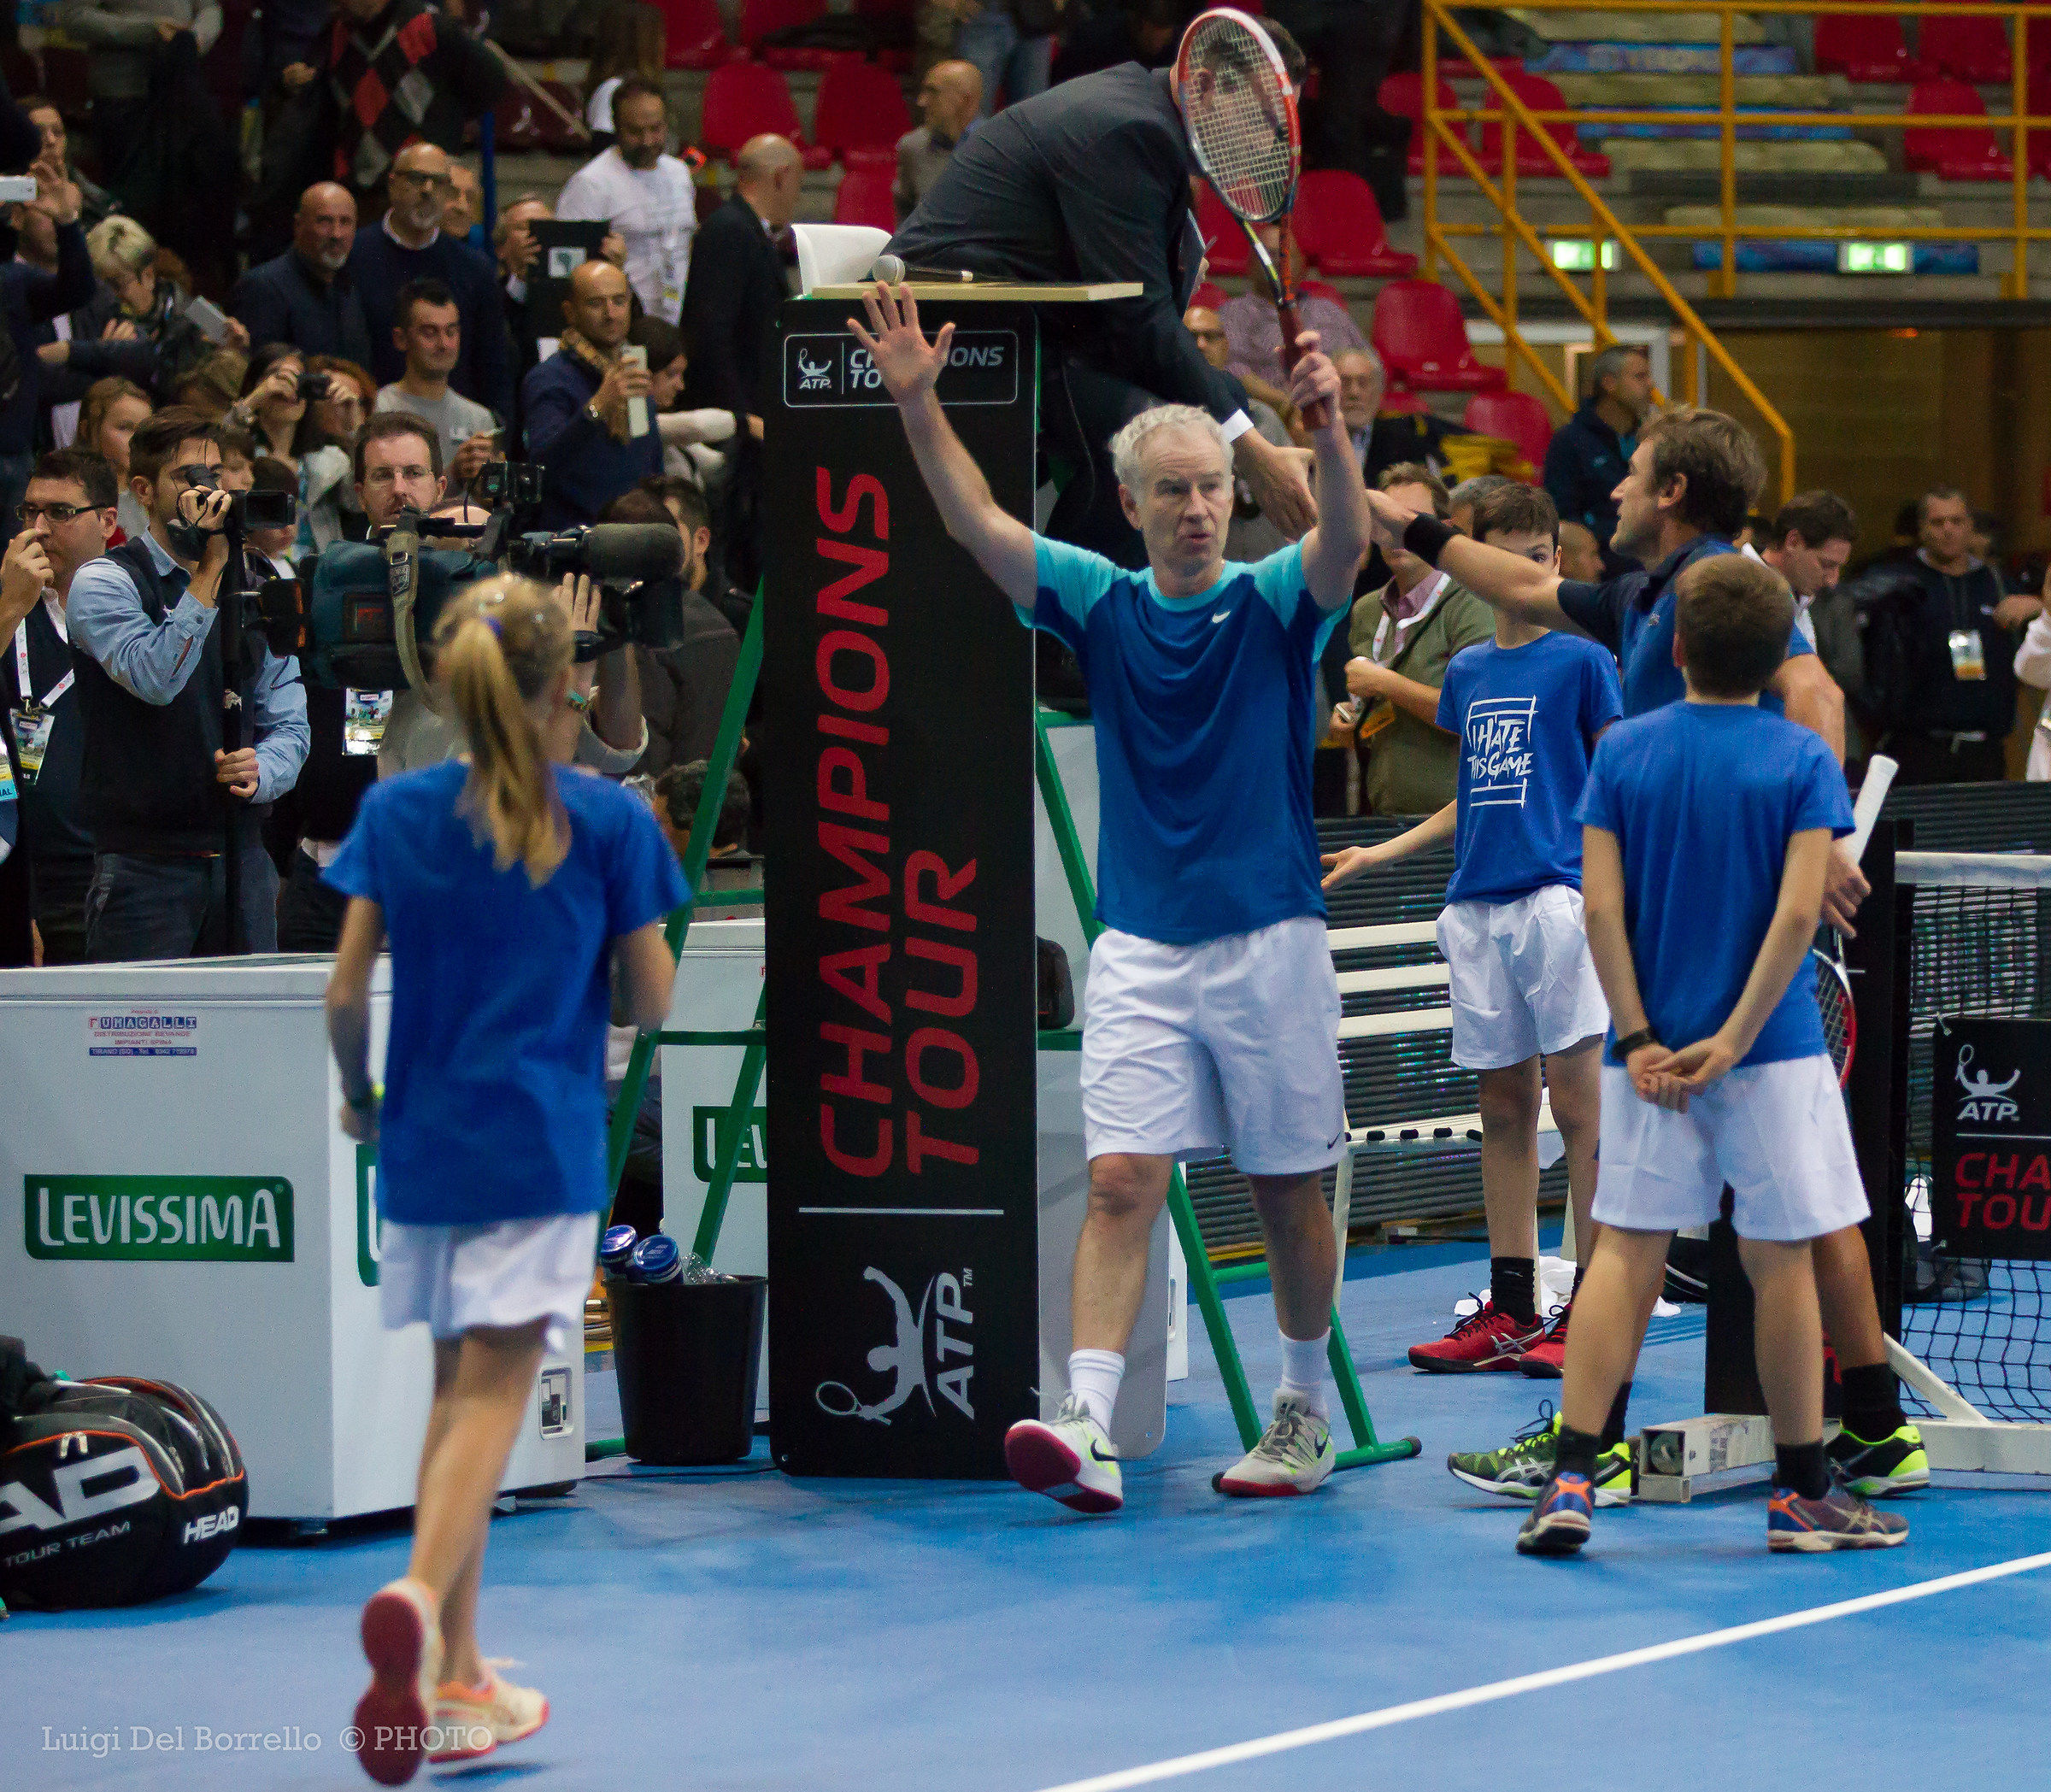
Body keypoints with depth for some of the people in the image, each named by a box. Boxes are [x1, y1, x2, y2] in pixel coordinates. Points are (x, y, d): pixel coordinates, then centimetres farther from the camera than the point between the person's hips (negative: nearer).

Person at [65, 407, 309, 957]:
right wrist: (209, 571, -19)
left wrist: (260, 770, -7)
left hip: (243, 859, 5)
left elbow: (288, 721, 15)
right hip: (143, 865, -5)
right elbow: (157, 680, -20)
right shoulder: (104, 581, -2)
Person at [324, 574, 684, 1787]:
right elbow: (651, 1003, 0)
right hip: (544, 1150, -3)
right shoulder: (611, 823, -5)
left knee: (461, 1391, 15)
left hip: (426, 1143, 4)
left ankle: (455, 1673, 16)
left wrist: (358, 1094, 20)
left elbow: (346, 993, 1)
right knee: (494, 1396, -8)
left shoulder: (396, 815, 2)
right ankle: (420, 1597, -34)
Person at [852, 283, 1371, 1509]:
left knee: (1289, 1192, 7)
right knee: (1123, 1182, -10)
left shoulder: (1276, 603, -1)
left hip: (1271, 944, -1)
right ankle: (1089, 1426, -19)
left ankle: (1305, 1408, 24)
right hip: (1140, 949, 1)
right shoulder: (1102, 603, 6)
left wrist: (1330, 431, -40)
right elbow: (978, 522, -2)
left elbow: (1347, 541, -21)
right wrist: (918, 403, -16)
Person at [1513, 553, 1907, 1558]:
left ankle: (1570, 1478, -3)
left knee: (1626, 1251, 5)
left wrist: (1639, 1038, -4)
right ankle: (1801, 1492, 11)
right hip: (1772, 1056, -2)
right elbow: (1799, 911, -13)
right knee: (1780, 1260, 5)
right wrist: (1732, 1041, -12)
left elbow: (1600, 906, -4)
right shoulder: (1800, 759, -5)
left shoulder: (1623, 752, 1)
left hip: (1648, 1052, 2)